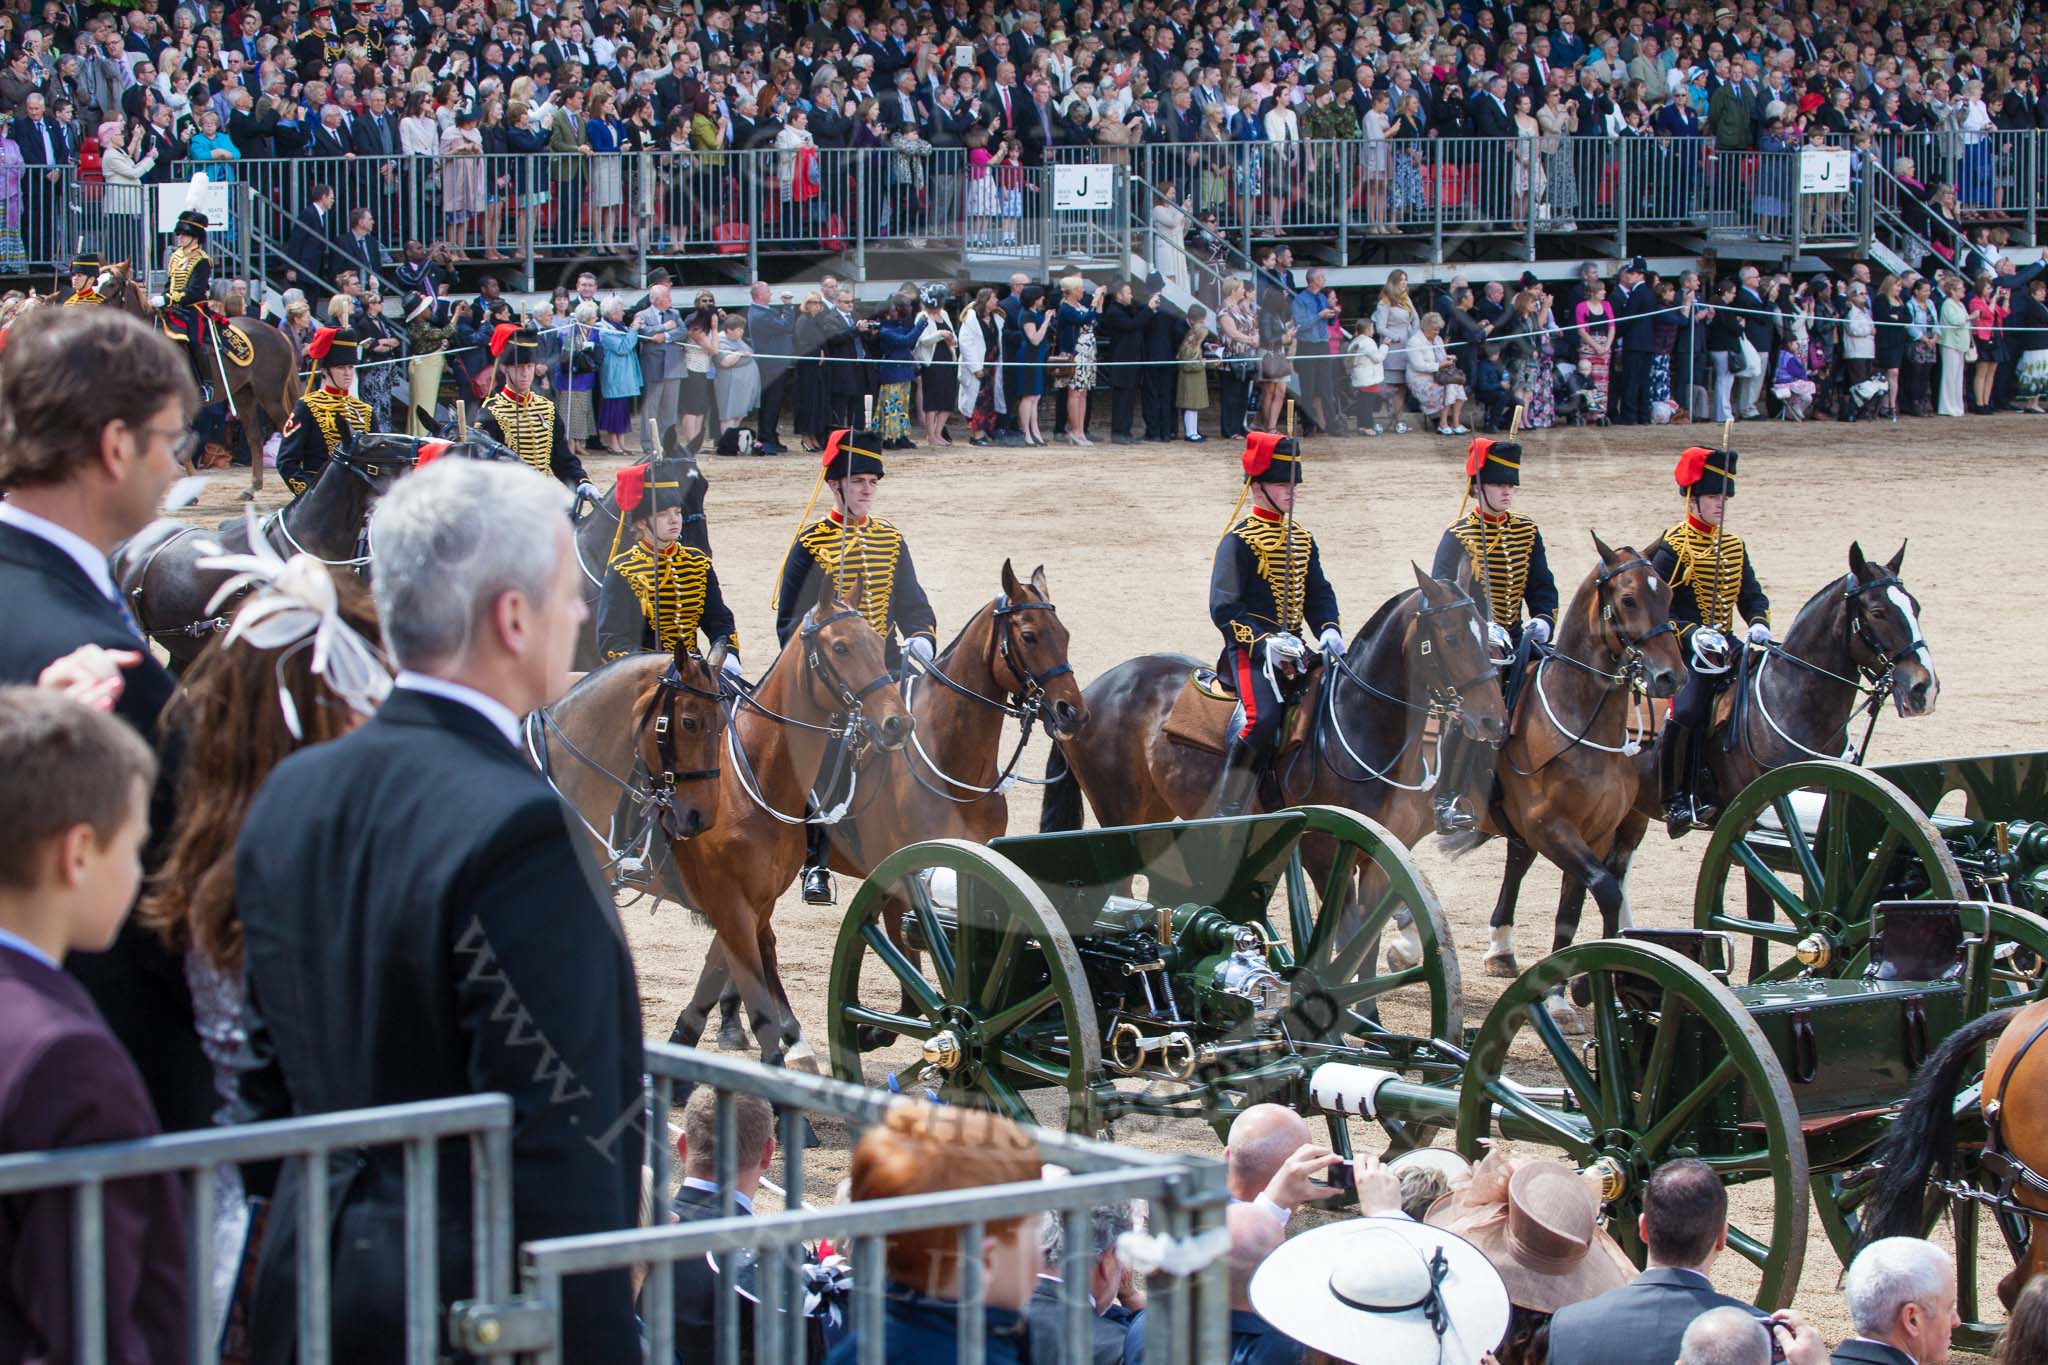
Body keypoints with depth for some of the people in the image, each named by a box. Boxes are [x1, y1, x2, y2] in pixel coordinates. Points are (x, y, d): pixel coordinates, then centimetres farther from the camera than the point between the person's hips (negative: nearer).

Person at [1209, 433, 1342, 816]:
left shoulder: (1303, 539, 16)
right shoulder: (1239, 541, -7)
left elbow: (1318, 593, 19)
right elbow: (1224, 607, -12)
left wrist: (1328, 629, -2)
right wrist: (1263, 642, -22)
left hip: (1292, 648, 8)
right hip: (1250, 650, -8)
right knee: (1262, 719, -29)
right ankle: (1227, 813, -24)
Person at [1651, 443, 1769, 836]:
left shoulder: (1734, 546, 14)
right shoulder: (1673, 547, -7)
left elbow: (1752, 596, 17)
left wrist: (1759, 625, -5)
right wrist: (1692, 634, -23)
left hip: (1724, 650, 7)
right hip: (1685, 654, -7)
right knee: (1686, 712, -27)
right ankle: (1676, 802, -16)